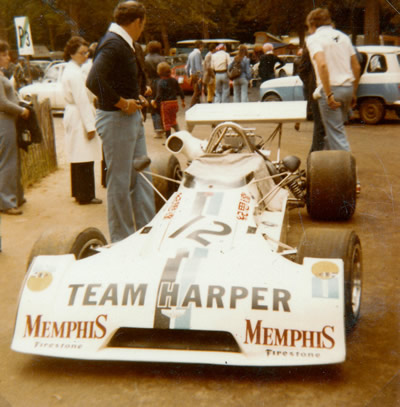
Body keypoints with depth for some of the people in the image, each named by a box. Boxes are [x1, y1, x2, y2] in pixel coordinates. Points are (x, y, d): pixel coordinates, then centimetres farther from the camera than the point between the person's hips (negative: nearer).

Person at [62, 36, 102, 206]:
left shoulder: (70, 70, 15)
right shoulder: (75, 73, -17)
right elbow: (82, 101, -20)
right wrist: (90, 126, -20)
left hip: (73, 117, 11)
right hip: (81, 117, -11)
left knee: (78, 157, 15)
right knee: (85, 158, -6)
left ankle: (78, 192, 23)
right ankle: (86, 195, -1)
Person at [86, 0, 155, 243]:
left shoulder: (124, 44, 12)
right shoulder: (112, 44, -18)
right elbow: (94, 80, -32)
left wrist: (135, 99, 10)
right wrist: (122, 103, -22)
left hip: (132, 118, 10)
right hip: (116, 120, -10)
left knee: (142, 178, 15)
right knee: (120, 183, 1)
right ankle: (122, 240, 13)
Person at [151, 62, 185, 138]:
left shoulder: (160, 83, -13)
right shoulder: (174, 80, 3)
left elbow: (159, 95, -17)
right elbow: (180, 91, 9)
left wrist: (154, 102, 0)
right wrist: (183, 101, 21)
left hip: (165, 103, -5)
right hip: (174, 102, 5)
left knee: (166, 122, 4)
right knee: (173, 119, 23)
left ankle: (168, 138, 6)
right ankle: (178, 131, 4)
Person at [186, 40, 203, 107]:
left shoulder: (191, 54, 16)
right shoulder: (198, 53, -12)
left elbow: (187, 66, 20)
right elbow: (198, 66, -21)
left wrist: (189, 75, 26)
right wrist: (200, 76, -23)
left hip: (192, 75, 9)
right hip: (197, 75, -9)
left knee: (197, 92, 14)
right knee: (197, 93, -7)